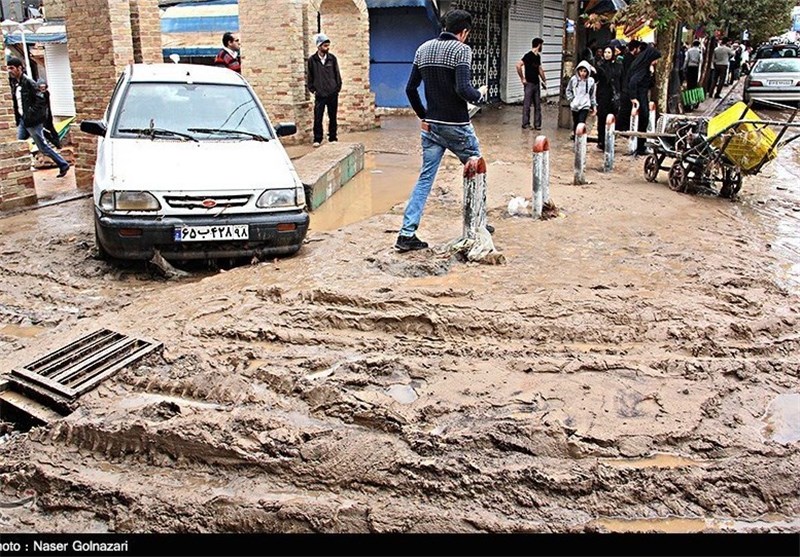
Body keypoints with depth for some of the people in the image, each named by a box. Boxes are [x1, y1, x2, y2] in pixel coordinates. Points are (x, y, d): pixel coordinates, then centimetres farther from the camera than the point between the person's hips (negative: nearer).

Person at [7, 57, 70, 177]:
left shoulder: (28, 82, -14)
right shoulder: (15, 83, 10)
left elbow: (40, 100, -19)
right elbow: (17, 103, 17)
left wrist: (30, 114, -19)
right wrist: (18, 117, 4)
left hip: (32, 121, -8)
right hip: (22, 120, 8)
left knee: (43, 147, -1)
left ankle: (63, 165, 11)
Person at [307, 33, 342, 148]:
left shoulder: (332, 58, 3)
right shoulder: (312, 60, -1)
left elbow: (337, 75, 8)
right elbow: (310, 77, 6)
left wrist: (338, 88, 1)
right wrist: (312, 90, 1)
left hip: (333, 94, 1)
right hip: (319, 95, -1)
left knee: (332, 117, 8)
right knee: (317, 118, -2)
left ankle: (333, 138, 18)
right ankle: (317, 139, 7)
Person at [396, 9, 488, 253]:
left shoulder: (423, 49, 9)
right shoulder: (461, 49, -11)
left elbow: (410, 88, 8)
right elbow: (463, 89, -22)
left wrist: (423, 116, 16)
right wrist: (480, 94, -2)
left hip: (431, 125, 6)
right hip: (457, 126, -5)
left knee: (425, 178, 7)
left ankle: (407, 234, -1)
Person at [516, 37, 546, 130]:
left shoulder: (538, 56, 13)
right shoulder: (528, 55, -12)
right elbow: (518, 65, -22)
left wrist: (544, 80, 22)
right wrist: (522, 79, -17)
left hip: (536, 84, 8)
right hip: (529, 84, -8)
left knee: (538, 105, 8)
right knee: (527, 105, -1)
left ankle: (537, 124, 13)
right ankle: (525, 124, 7)